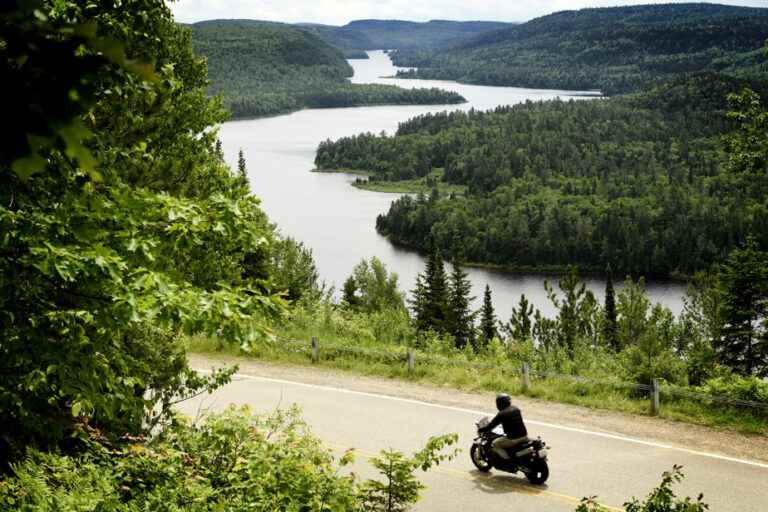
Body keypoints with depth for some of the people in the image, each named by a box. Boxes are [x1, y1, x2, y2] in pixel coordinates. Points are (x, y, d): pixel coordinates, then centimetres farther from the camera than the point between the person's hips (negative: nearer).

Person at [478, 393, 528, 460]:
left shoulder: (502, 414, -11)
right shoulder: (516, 409, 10)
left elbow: (492, 425, -6)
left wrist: (481, 430, 10)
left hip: (513, 439, -7)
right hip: (524, 436, 7)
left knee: (494, 444, 7)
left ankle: (508, 460, -2)